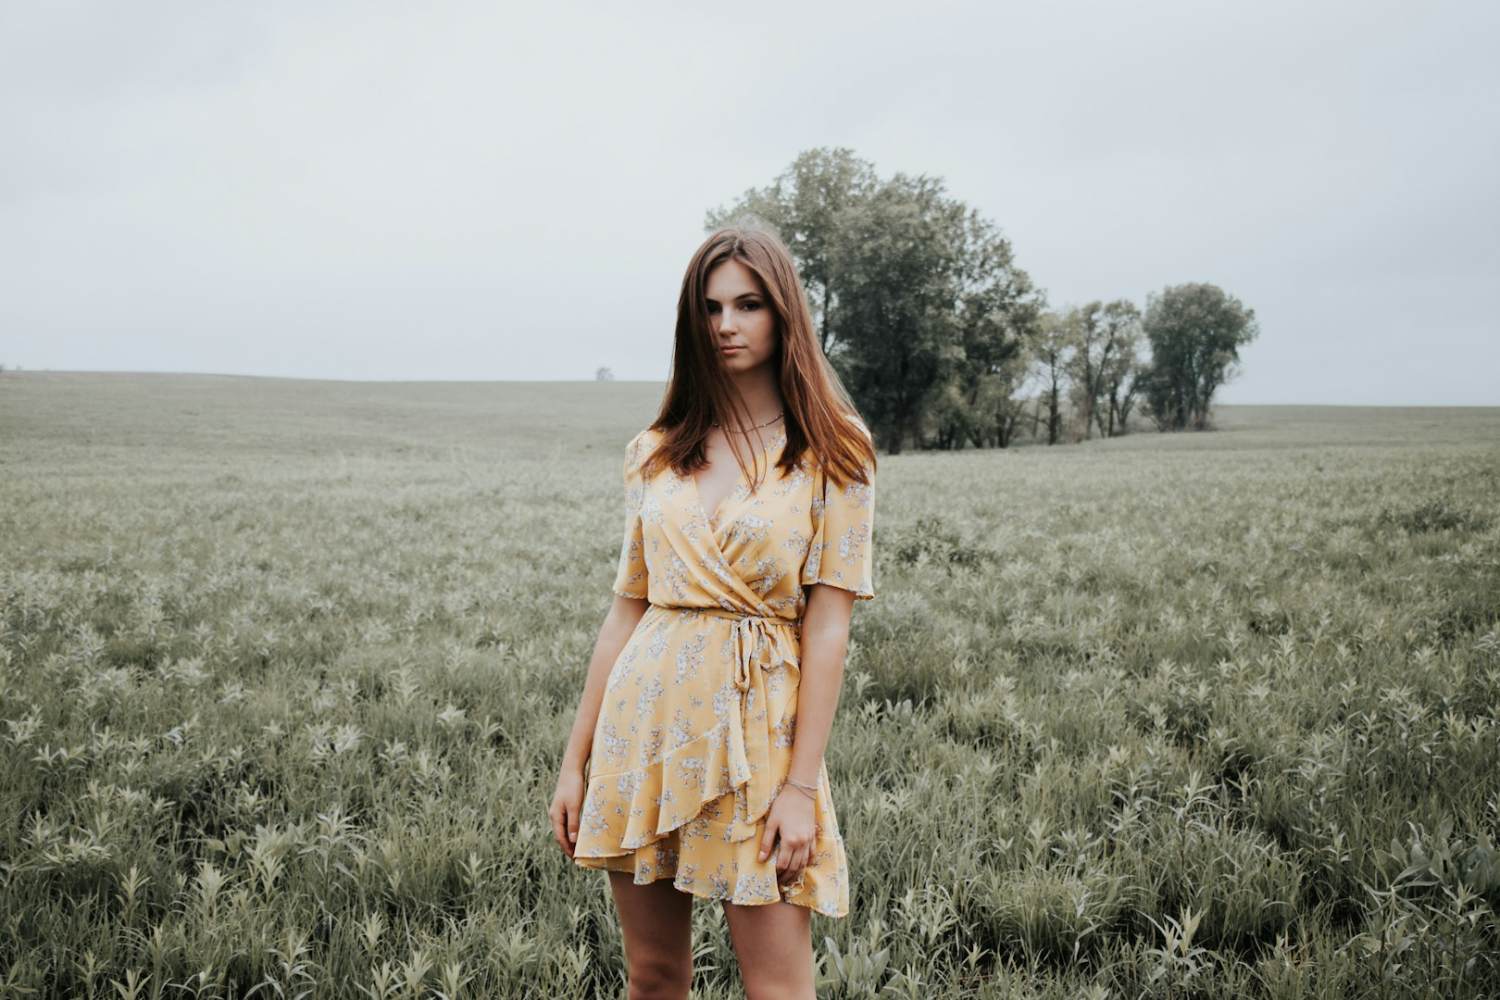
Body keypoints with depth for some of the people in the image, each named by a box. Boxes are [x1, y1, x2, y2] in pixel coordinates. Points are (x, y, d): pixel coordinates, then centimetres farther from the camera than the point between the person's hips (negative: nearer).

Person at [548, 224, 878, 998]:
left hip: (758, 723, -3)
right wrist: (575, 761, 8)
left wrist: (801, 785, -12)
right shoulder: (655, 453, 8)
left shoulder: (830, 452, -2)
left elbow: (827, 626, -7)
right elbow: (625, 612, 9)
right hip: (645, 719, 4)